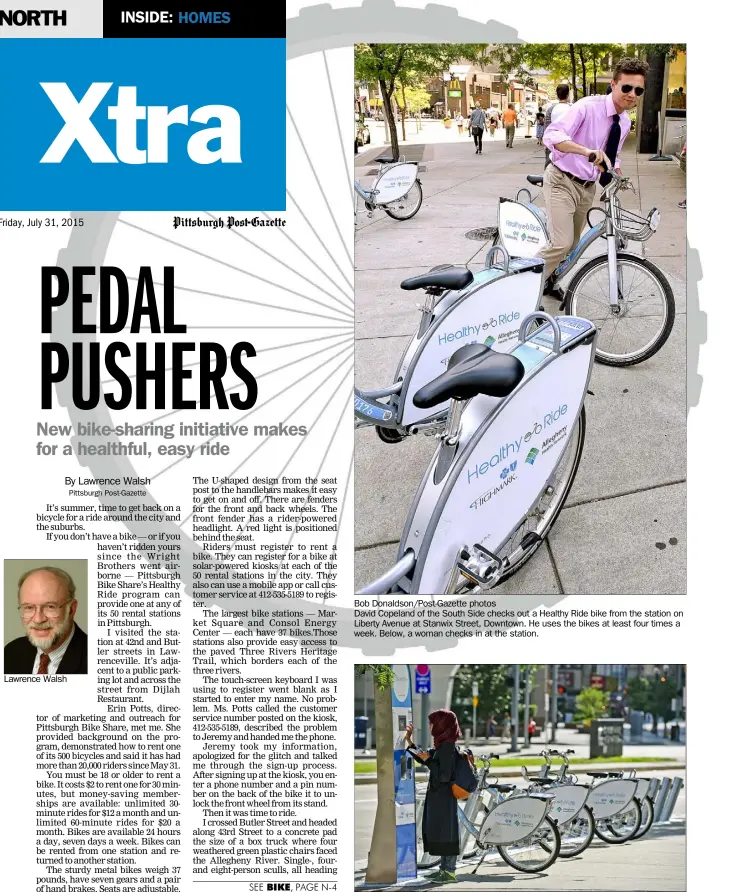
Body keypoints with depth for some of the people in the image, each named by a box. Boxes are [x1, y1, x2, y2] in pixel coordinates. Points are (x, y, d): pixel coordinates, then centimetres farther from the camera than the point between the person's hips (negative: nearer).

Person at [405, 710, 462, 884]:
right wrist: (409, 741, 18)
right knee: (438, 831, 15)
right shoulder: (441, 746, 11)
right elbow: (423, 757, 24)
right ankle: (444, 869, 24)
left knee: (446, 831, -3)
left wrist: (428, 760, -18)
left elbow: (444, 775, -23)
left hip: (444, 797, -10)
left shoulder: (448, 747, -18)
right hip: (437, 795, 10)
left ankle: (450, 872, 4)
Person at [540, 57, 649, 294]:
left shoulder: (625, 122, 2)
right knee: (562, 244, -19)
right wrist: (588, 151, -49)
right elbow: (552, 136, -35)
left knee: (572, 245, 17)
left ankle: (548, 281, 38)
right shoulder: (588, 106, -22)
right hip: (562, 182, -7)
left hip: (587, 186, 7)